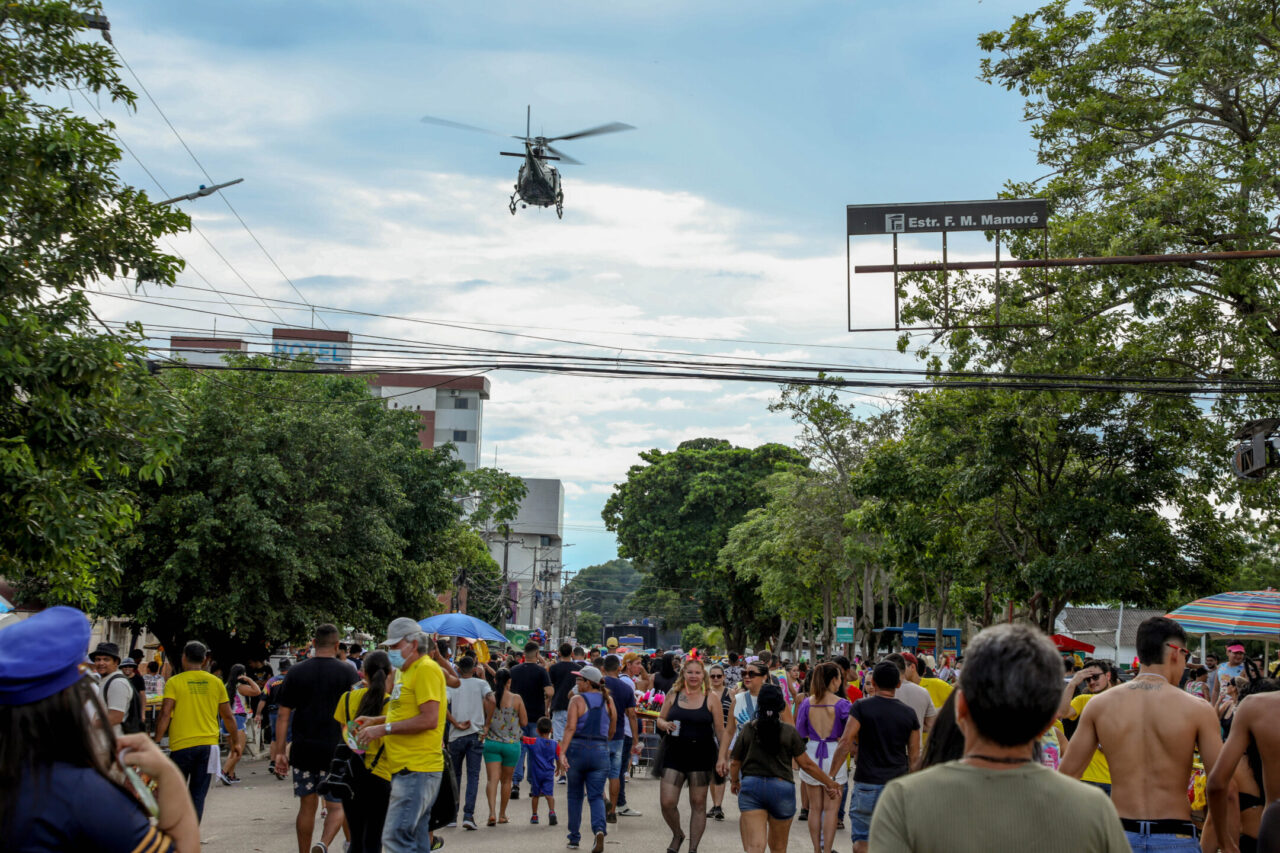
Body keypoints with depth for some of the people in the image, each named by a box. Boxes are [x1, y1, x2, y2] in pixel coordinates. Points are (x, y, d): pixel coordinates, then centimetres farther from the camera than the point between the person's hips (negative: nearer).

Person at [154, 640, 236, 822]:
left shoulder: (174, 682, -3)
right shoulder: (216, 682, 6)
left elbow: (165, 715, -11)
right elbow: (228, 717, 9)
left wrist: (157, 742, -8)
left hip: (182, 745, -2)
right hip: (208, 744, 2)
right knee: (198, 796, 6)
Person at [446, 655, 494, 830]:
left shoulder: (452, 685, 3)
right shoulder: (481, 684, 3)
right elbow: (491, 701, -14)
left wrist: (456, 724, -8)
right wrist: (487, 723, -3)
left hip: (456, 736, 1)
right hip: (476, 733, -1)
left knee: (455, 774, 15)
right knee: (473, 775, 0)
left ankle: (452, 814, 19)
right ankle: (468, 814, -12)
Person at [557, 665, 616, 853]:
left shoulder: (577, 700, -5)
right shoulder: (608, 700, 6)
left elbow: (570, 727, -15)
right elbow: (612, 730, 10)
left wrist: (562, 753, -20)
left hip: (577, 749, -2)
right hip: (601, 751, 2)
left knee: (575, 795, 14)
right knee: (596, 796, 3)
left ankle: (574, 838, 19)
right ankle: (599, 829, -23)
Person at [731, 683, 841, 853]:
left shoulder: (747, 730, 1)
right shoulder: (789, 732, -3)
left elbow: (735, 764, 8)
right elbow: (807, 764, 2)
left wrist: (734, 782, 30)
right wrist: (830, 783, 14)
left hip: (751, 786, 0)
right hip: (782, 787, 0)